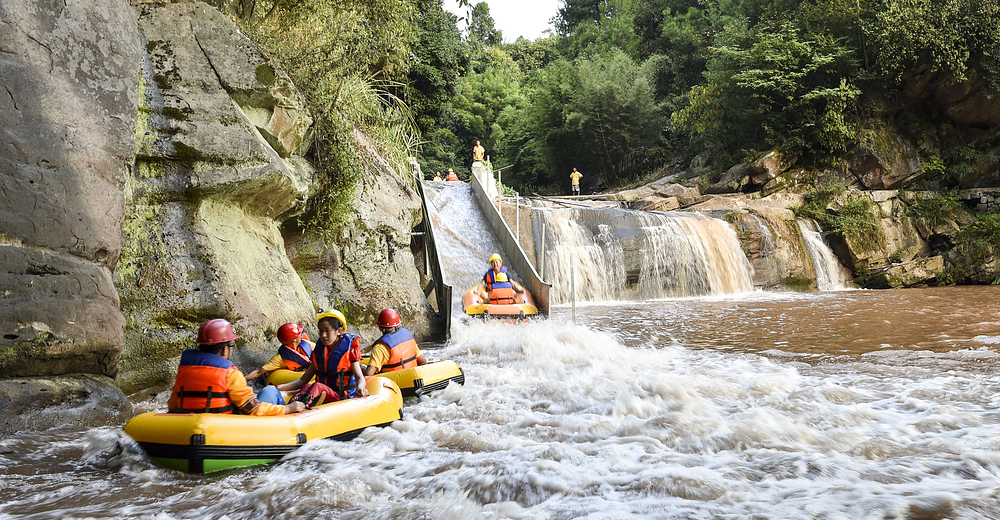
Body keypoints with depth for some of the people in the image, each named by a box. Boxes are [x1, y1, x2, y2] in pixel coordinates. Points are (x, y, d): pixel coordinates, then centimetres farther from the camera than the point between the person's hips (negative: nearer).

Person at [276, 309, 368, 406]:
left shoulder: (349, 349, -1)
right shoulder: (318, 351, 13)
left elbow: (359, 377, -9)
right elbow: (303, 380, 12)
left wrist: (360, 388, -34)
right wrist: (278, 387, -2)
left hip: (344, 397, -4)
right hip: (321, 395, 4)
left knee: (317, 386, -31)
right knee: (306, 387, -27)